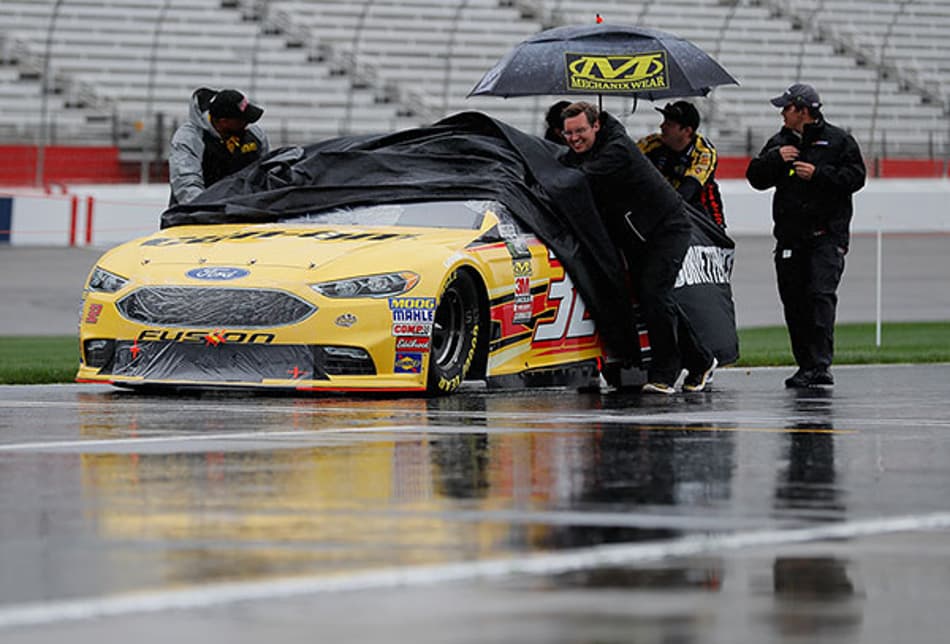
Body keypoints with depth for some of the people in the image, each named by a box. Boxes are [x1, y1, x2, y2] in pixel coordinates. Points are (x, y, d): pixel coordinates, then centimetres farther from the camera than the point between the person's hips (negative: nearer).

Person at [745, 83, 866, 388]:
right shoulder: (780, 142, 16)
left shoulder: (838, 140, 3)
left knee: (821, 295, -16)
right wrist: (775, 158, -6)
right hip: (790, 237, 5)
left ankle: (820, 365, -19)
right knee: (794, 302, 3)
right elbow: (755, 177, 12)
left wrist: (818, 174, -15)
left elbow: (855, 176, -6)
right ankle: (805, 364, 10)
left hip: (827, 234, -5)